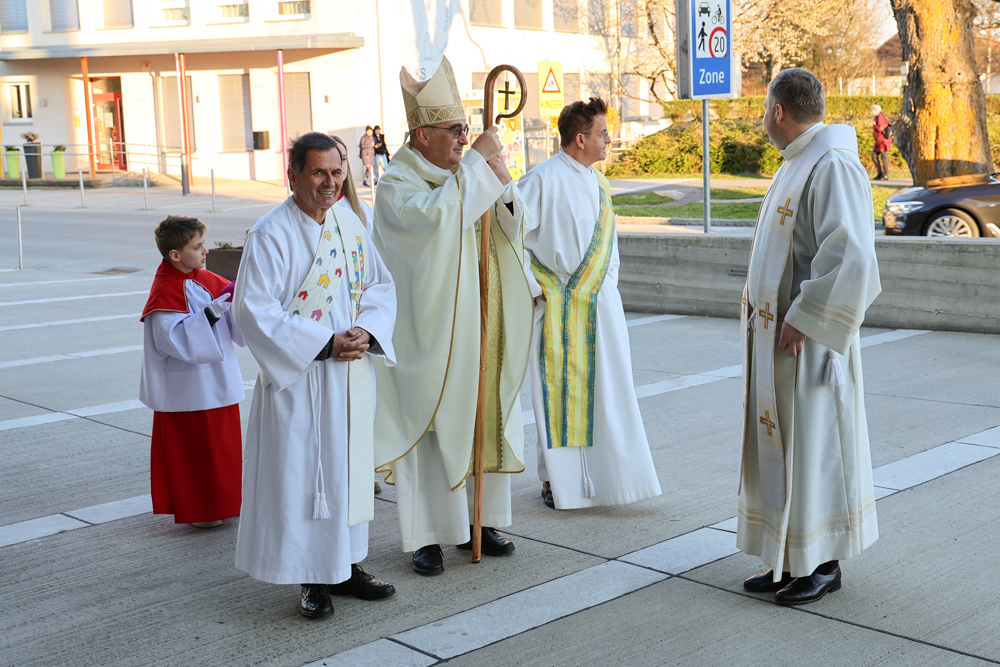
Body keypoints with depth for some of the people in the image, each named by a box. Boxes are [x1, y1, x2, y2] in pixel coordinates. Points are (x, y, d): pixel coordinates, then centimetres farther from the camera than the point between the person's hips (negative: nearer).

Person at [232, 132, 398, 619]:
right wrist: (325, 344, -20)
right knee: (302, 473, 0)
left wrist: (367, 330, -9)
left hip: (352, 376, 6)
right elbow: (255, 310, -17)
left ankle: (347, 566, 28)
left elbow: (380, 285, 11)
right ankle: (313, 578, 14)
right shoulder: (271, 235, -13)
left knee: (350, 467, 14)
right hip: (299, 378, -6)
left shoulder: (351, 226, 6)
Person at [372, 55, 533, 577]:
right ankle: (427, 537, 8)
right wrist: (477, 162, -22)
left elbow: (510, 225, 8)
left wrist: (502, 182, -10)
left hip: (478, 331, 7)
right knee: (430, 428, -2)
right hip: (430, 333, -7)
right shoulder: (397, 184, -8)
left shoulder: (461, 177, 12)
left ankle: (479, 520, 24)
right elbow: (437, 214, -29)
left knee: (486, 421, 10)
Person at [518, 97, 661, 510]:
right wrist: (533, 288, -13)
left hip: (599, 305, 7)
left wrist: (607, 283, 13)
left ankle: (607, 472, 20)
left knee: (606, 389, 8)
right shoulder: (543, 180, -12)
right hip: (559, 307, -6)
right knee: (559, 390, 2)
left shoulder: (598, 183, 11)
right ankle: (557, 480, 14)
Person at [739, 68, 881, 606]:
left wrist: (804, 320, -23)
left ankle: (825, 564, 13)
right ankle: (791, 560, 23)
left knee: (815, 445, 0)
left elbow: (850, 255, -28)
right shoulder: (796, 166, 15)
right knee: (781, 446, 13)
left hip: (808, 340, -10)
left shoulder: (832, 166, -17)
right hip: (774, 339, 10)